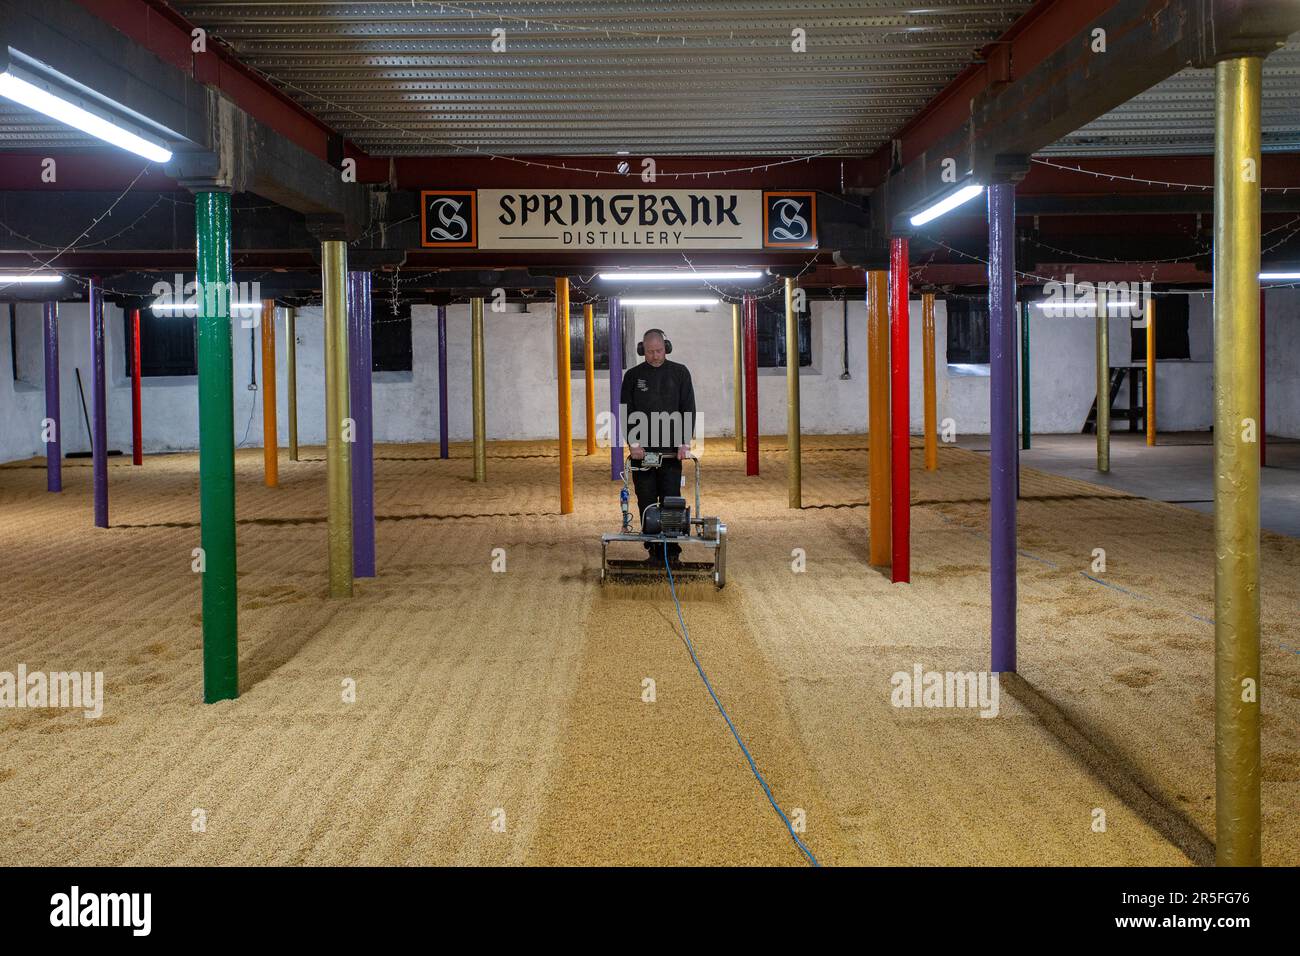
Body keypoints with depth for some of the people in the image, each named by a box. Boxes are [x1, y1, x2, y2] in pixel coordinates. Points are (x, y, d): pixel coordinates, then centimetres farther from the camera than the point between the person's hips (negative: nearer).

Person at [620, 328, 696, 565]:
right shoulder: (633, 375, 8)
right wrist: (633, 443, -7)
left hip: (672, 451, -1)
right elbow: (626, 413, 5)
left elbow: (688, 410, 3)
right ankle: (654, 551, 8)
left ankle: (672, 551, 1)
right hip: (642, 450, 1)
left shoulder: (680, 372, 6)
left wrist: (685, 443, -7)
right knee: (646, 503, 2)